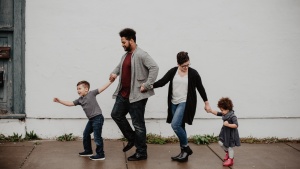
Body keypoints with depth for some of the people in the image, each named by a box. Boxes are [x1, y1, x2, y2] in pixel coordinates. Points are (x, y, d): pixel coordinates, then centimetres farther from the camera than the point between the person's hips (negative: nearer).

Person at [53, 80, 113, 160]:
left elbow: (102, 88, -9)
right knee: (86, 134, 19)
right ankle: (88, 151, 36)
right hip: (91, 119, 9)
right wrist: (60, 101, 5)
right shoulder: (80, 100, 11)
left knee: (97, 137, -7)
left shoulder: (91, 93, -7)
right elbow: (70, 103, 12)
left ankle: (100, 155, 2)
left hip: (98, 118, -9)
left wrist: (110, 81, -15)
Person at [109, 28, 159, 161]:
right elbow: (120, 65, 32)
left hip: (136, 95, -10)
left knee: (138, 124, -2)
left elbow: (154, 67, -24)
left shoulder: (141, 55, -16)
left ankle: (141, 153, 10)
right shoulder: (126, 55, 13)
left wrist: (147, 85, -25)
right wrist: (115, 72, 11)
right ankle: (132, 138, 30)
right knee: (116, 114, 17)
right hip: (123, 94, 10)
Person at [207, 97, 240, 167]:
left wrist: (228, 124, -34)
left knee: (229, 147, 4)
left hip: (231, 134, -8)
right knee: (221, 143, 8)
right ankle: (227, 152, 33)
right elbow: (217, 113, 11)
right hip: (225, 132, 8)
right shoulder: (224, 114, 0)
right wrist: (211, 111, -2)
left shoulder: (232, 116, -25)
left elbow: (236, 125, -29)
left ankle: (230, 160, 20)